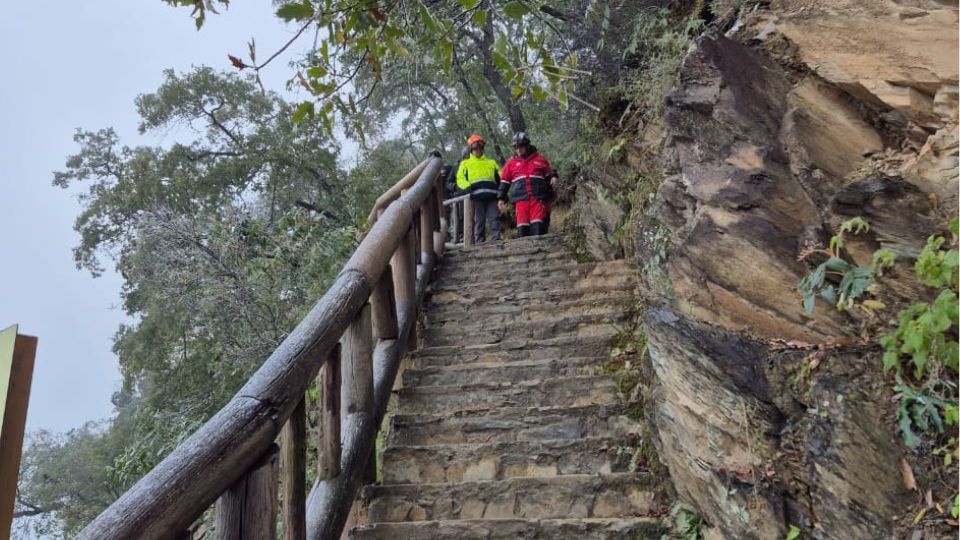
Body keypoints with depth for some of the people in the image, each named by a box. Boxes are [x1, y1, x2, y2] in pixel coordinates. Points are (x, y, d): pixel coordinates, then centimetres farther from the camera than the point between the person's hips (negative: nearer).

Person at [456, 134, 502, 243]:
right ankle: (479, 243, -4)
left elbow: (500, 178, 21)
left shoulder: (491, 162, 30)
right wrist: (468, 186, -13)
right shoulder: (465, 163, 23)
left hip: (492, 195, 2)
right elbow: (460, 180, 7)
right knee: (479, 222, -4)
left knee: (494, 220, -7)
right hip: (477, 196, -2)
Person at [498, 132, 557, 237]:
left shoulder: (539, 159, 15)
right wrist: (501, 198, 14)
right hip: (520, 199, 1)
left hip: (538, 198, 0)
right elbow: (505, 181, 18)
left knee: (538, 224, -13)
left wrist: (553, 178, 2)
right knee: (522, 226, -8)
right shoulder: (511, 163, 17)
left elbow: (549, 173, 25)